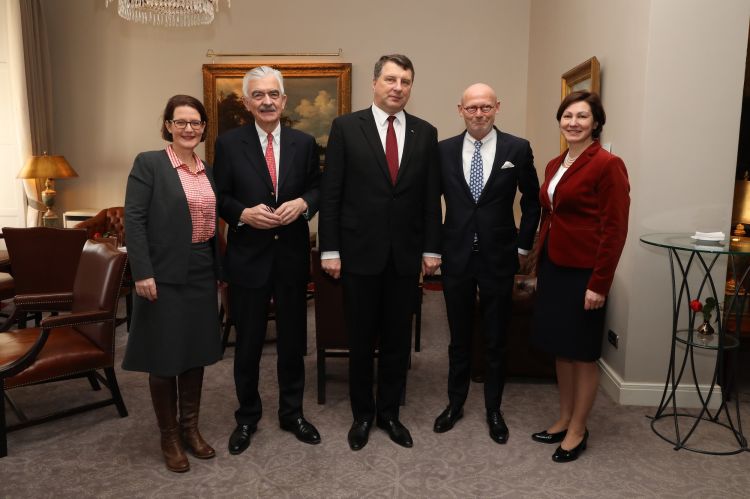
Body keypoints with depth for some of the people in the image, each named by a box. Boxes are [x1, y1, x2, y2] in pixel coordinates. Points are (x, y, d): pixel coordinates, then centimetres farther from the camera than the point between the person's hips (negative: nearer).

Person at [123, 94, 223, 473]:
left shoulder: (208, 170, 10)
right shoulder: (148, 163, -6)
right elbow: (133, 220, -12)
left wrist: (218, 268, 10)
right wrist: (143, 273, -18)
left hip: (201, 274, 6)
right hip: (164, 275, -5)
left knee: (196, 352, 13)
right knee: (164, 357, 6)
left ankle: (190, 428, 29)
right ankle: (169, 438, 22)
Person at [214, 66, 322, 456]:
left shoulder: (304, 143, 3)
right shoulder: (229, 143, -2)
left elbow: (318, 188, 8)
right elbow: (219, 198, 0)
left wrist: (302, 203, -13)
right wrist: (244, 213, -18)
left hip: (292, 255, 2)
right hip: (247, 256, -1)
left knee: (293, 337, 13)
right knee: (248, 340, 11)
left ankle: (292, 412, 33)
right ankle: (247, 417, 31)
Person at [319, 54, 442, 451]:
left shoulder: (425, 133, 6)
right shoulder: (345, 127, -2)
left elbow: (431, 197, 7)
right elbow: (330, 193, -4)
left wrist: (431, 248, 3)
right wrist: (330, 250, -7)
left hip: (406, 255, 3)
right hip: (360, 252, -2)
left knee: (397, 340, 12)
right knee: (361, 340, 10)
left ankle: (389, 412, 30)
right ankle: (362, 414, 29)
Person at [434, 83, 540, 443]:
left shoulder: (518, 149, -3)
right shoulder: (444, 150, 1)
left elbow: (532, 201, 6)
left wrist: (524, 245, 4)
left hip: (499, 257, -1)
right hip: (456, 256, 1)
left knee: (496, 339, 11)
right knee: (459, 337, 14)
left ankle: (493, 409, 29)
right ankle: (455, 403, 32)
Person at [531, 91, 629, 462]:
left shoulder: (607, 165, -12)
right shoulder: (555, 165, 11)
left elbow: (615, 229, -15)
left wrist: (599, 284, -18)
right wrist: (541, 268, 14)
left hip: (583, 273, -7)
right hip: (553, 268, 7)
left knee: (583, 353, 6)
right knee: (560, 349, 16)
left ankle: (577, 432, 23)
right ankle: (564, 420, 32)